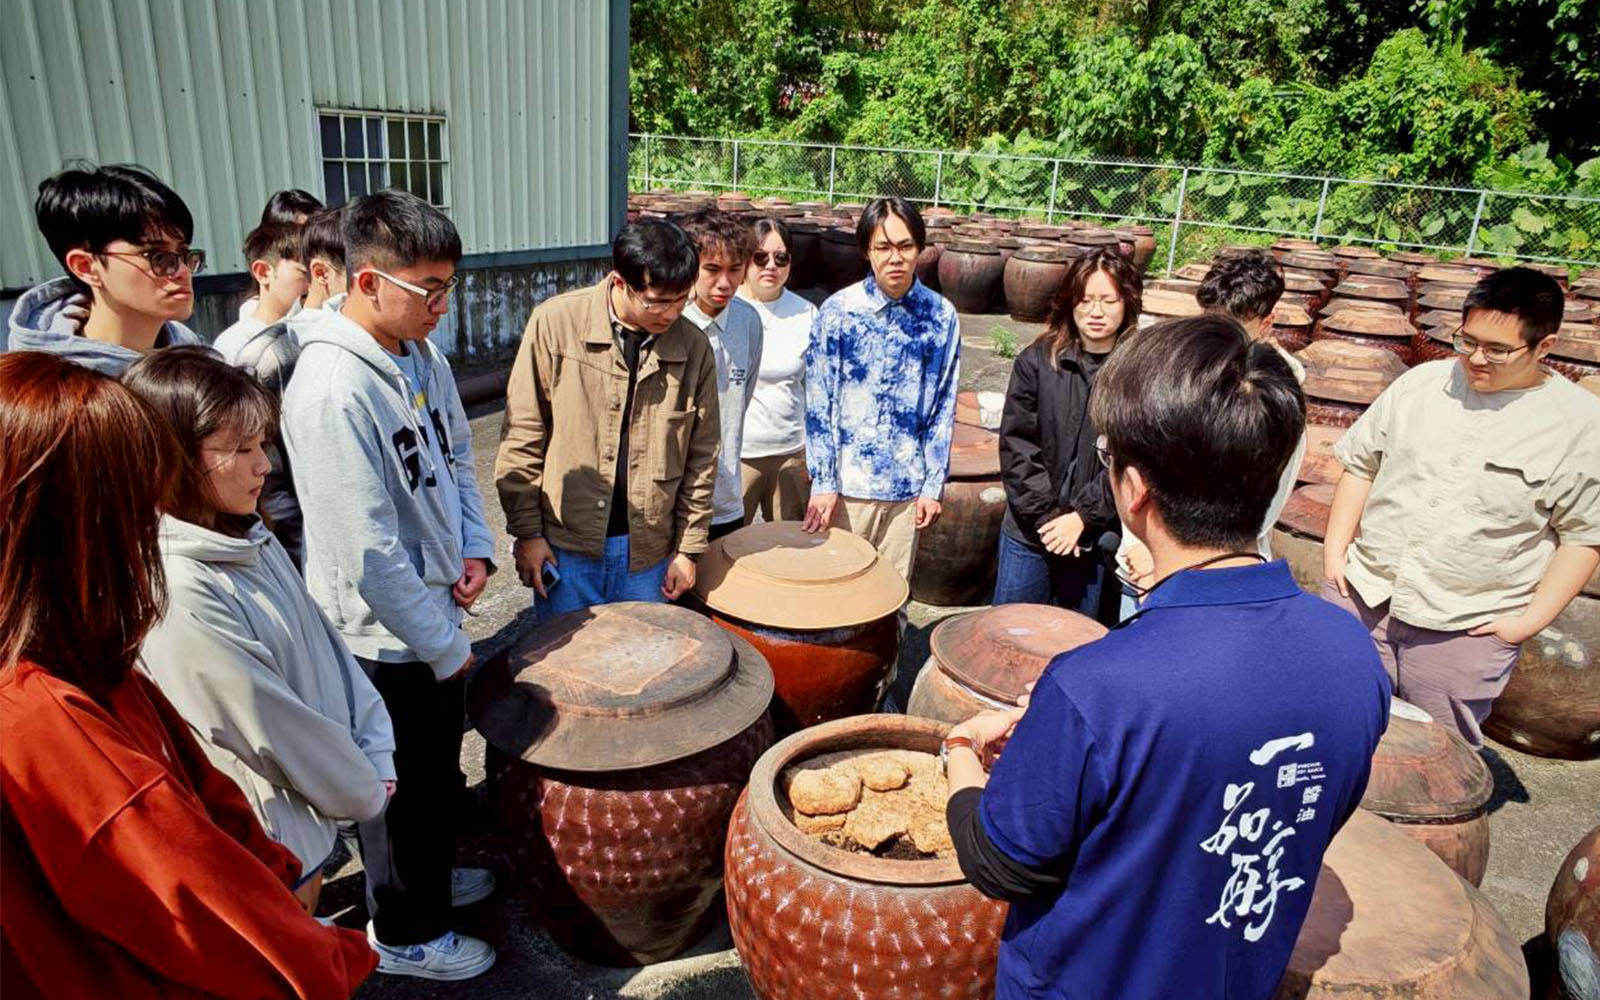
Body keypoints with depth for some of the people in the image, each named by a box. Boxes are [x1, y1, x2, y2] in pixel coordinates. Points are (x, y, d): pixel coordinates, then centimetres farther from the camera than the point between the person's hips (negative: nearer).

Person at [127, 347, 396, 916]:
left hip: (312, 814, 7)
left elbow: (327, 648, 3)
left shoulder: (252, 540, -1)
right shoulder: (175, 593, -28)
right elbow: (270, 729, -24)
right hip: (269, 845, -7)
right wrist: (365, 792, -11)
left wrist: (377, 752, -3)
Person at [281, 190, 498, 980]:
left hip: (433, 610, 8)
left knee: (440, 771, 25)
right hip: (386, 638, -8)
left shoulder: (421, 356, 0)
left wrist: (474, 548, -2)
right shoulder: (332, 389, -27)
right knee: (406, 788, 12)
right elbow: (366, 551, -26)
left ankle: (432, 875, 50)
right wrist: (445, 646, -17)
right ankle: (406, 933, 36)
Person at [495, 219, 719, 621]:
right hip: (566, 544, -1)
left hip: (647, 551, 2)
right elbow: (522, 435, -4)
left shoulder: (694, 347, -3)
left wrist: (689, 548, 4)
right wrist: (526, 531, -4)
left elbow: (700, 456, 4)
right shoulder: (556, 322, -9)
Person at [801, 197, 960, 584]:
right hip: (847, 482, -2)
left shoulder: (941, 316, 2)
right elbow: (818, 404, -5)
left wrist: (934, 485, 3)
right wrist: (823, 482, -8)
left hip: (907, 485, 2)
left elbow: (943, 408, 5)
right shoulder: (838, 311, -5)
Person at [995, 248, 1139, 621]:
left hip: (1096, 539, -1)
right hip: (1028, 533, 1)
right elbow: (1015, 445, -4)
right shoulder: (1037, 361, -1)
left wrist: (1081, 517, -13)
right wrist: (1046, 516, -9)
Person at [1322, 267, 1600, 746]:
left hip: (1465, 629, -2)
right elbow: (1360, 464, 7)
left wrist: (1531, 620, -8)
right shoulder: (1421, 383, 1)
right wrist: (1335, 549, 0)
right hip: (1360, 595, 3)